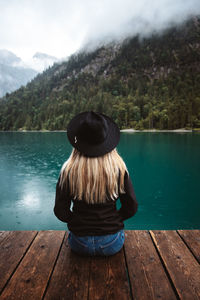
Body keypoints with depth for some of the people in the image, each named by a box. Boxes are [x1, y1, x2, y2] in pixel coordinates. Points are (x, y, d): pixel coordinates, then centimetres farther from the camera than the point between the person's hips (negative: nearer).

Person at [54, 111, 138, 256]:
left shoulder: (68, 170, -16)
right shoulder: (119, 168, -15)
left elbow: (60, 212, -9)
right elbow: (131, 207, -7)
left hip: (80, 244, 1)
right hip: (112, 244, 0)